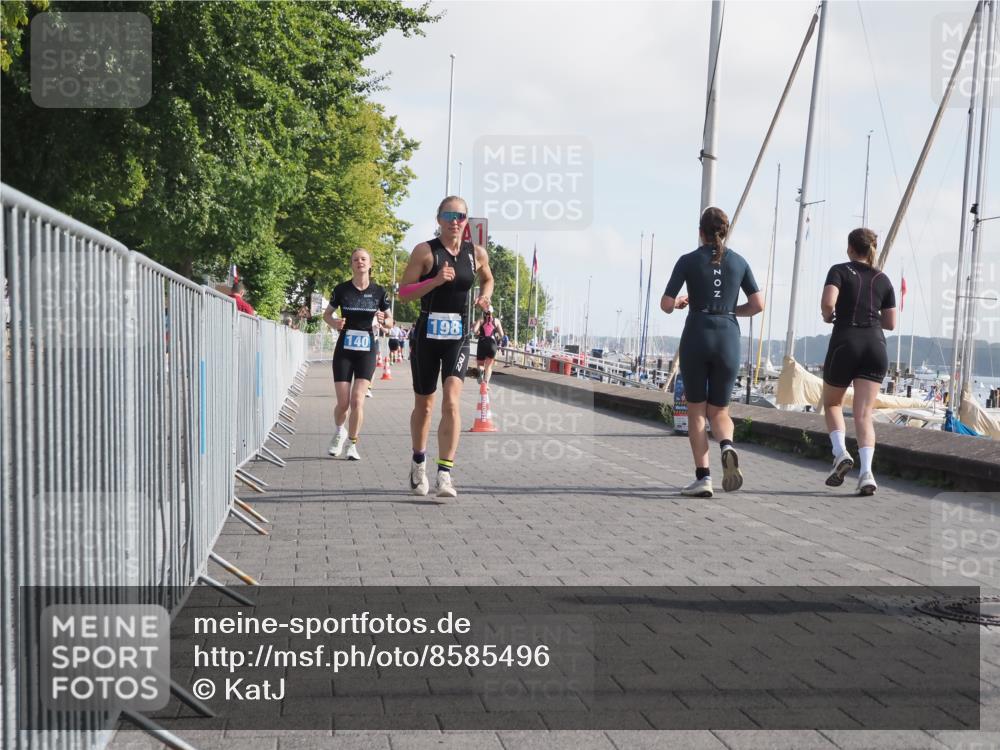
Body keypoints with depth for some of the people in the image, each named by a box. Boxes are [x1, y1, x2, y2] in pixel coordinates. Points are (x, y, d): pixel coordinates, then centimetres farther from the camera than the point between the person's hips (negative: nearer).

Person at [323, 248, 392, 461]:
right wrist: (334, 322, -10)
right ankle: (339, 431, 31)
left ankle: (352, 444, 6)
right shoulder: (342, 289, 0)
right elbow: (327, 314, 11)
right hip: (344, 350, 0)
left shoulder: (378, 292, 1)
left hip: (367, 351, 0)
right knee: (343, 403, -2)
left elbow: (390, 321, 10)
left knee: (357, 401, -11)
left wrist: (383, 321, -12)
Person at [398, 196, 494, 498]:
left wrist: (486, 296, 4)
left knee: (451, 401, -16)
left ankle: (445, 476, -17)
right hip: (427, 334, -1)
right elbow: (403, 292, -7)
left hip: (458, 337, 1)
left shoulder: (477, 254, 5)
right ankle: (419, 462, 36)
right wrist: (435, 281, -21)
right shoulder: (425, 251, -5)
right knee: (424, 404, 12)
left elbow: (487, 279, 26)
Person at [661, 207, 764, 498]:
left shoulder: (688, 261, -1)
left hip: (696, 337, -2)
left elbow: (666, 305, -4)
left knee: (696, 411, 8)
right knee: (719, 410, 14)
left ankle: (703, 477, 0)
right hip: (728, 339, 2)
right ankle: (727, 446, -18)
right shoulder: (739, 261, 7)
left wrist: (679, 303, 18)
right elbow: (758, 304, 5)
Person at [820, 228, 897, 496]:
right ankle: (866, 471, -20)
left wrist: (828, 316, 5)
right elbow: (890, 323, 15)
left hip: (845, 343, -3)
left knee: (832, 403, 18)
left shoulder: (840, 271, 2)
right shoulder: (883, 279, 14)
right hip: (875, 346, 3)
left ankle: (840, 453, -3)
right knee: (864, 413, -3)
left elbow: (828, 302, -15)